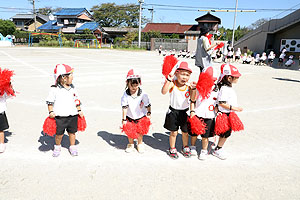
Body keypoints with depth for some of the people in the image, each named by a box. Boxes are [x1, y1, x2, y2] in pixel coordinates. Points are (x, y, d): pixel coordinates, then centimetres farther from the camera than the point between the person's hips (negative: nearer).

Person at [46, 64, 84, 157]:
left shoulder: (72, 88, 6)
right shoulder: (54, 89, -8)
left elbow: (76, 100, 15)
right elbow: (50, 101, -3)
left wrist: (79, 110, 14)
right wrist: (51, 112, -10)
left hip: (72, 115, 4)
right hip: (60, 116, -3)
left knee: (72, 132, 12)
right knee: (59, 134, 6)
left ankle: (72, 147, 29)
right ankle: (57, 147, 31)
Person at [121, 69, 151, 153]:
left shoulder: (143, 94, -20)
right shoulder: (125, 95, -18)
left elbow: (148, 105, -6)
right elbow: (124, 107, -15)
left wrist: (148, 113, -4)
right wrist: (124, 119, -13)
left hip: (140, 117, -1)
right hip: (129, 117, 1)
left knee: (140, 132, 11)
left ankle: (140, 144, 37)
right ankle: (130, 144, 39)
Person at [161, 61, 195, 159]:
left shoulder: (189, 86, -8)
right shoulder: (172, 84, -16)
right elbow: (163, 92, -35)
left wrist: (193, 89, -28)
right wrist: (169, 79, -43)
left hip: (185, 112, 3)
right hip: (173, 112, -2)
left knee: (185, 132, 17)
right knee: (173, 133, 10)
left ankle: (185, 147, 42)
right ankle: (172, 149, 32)